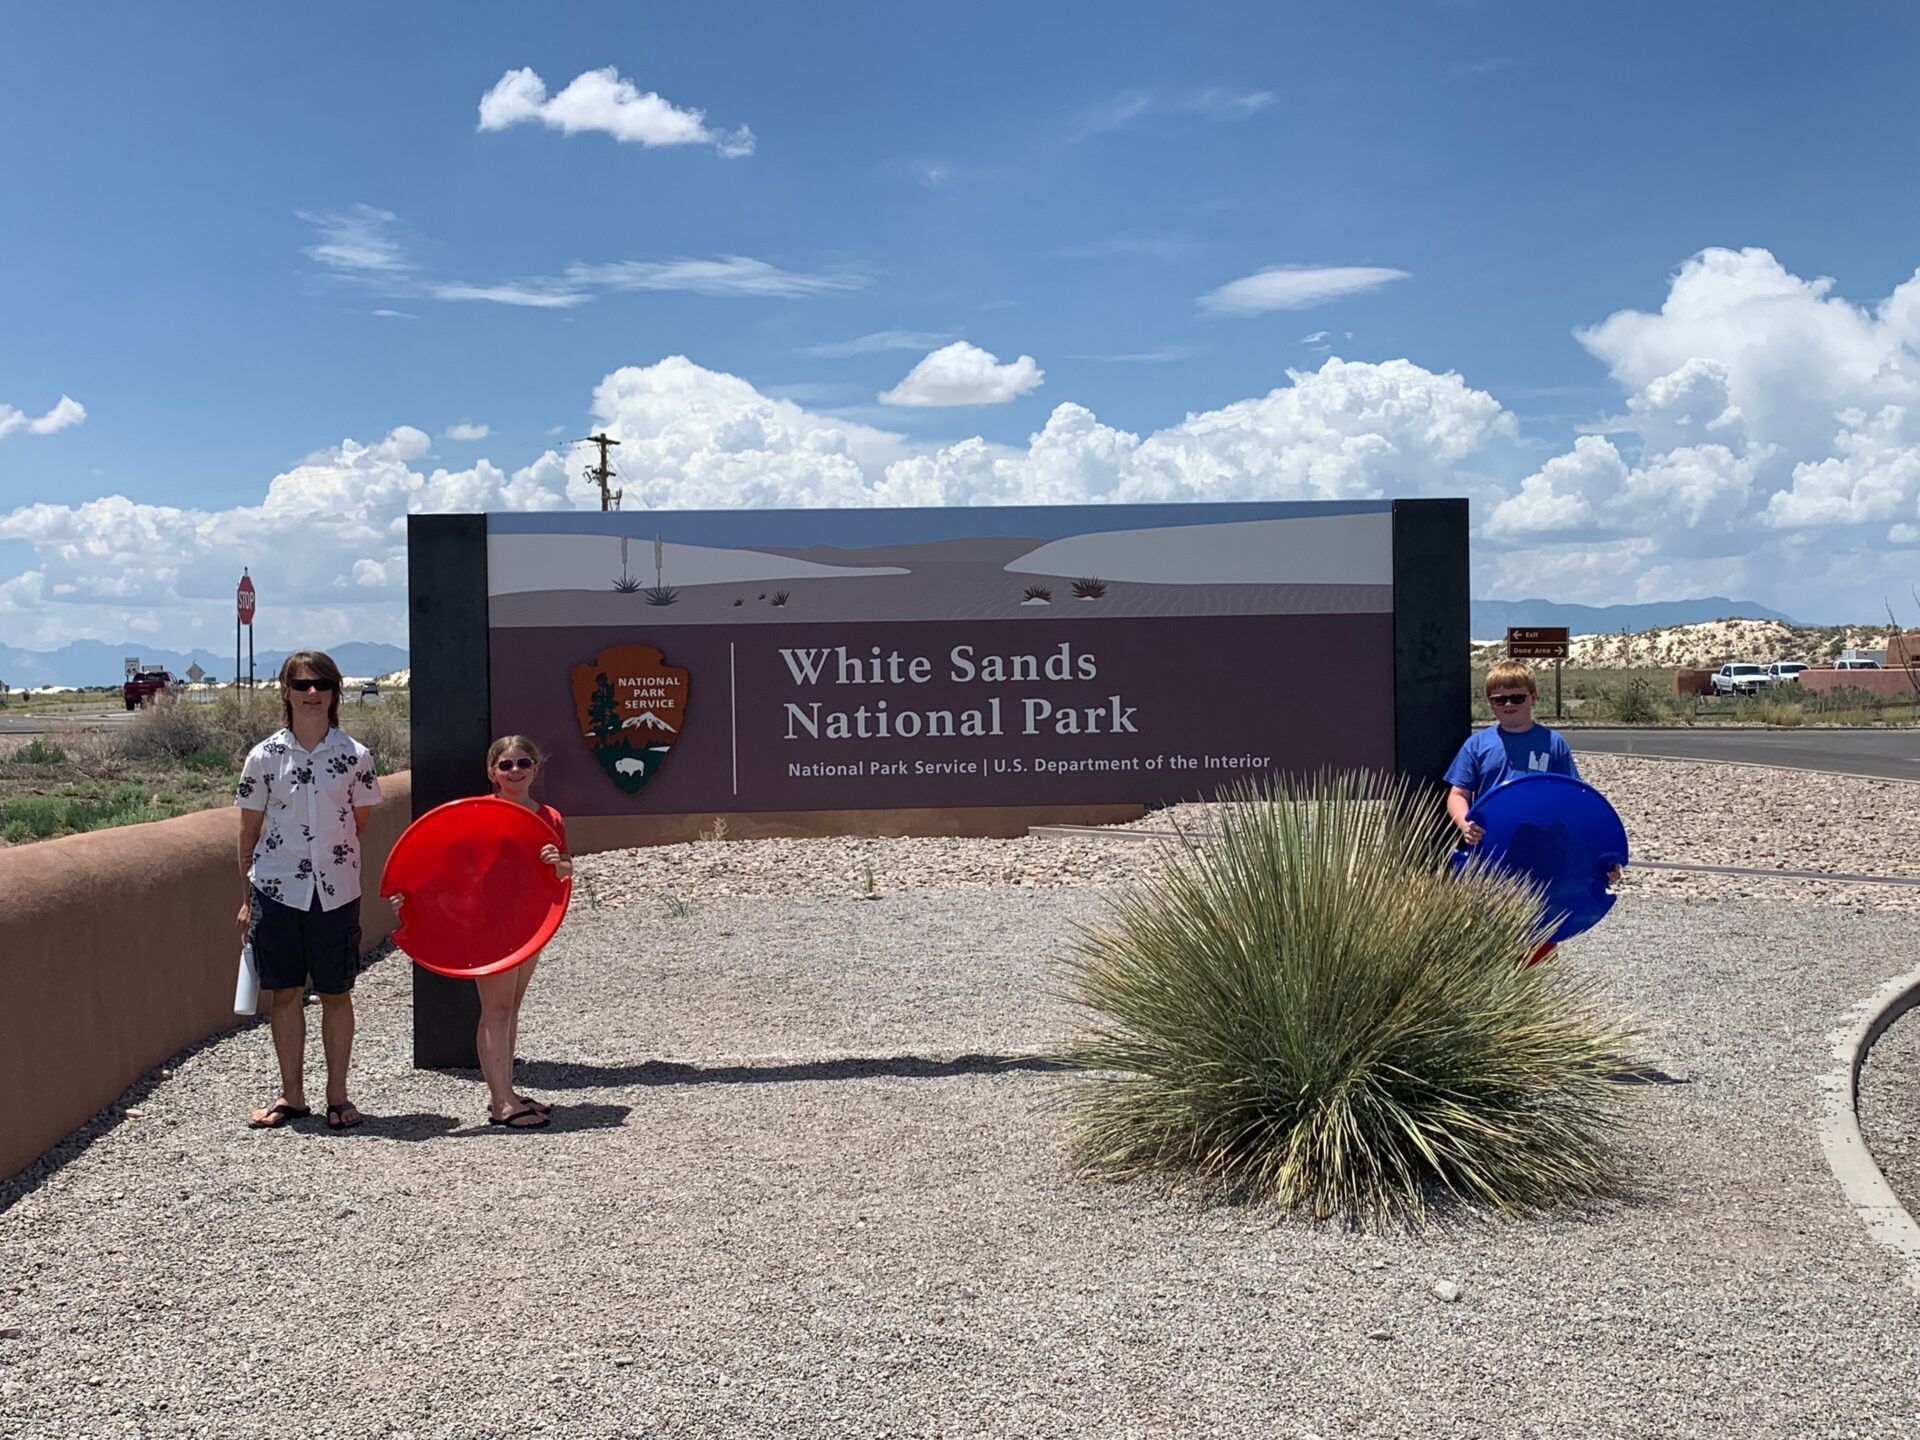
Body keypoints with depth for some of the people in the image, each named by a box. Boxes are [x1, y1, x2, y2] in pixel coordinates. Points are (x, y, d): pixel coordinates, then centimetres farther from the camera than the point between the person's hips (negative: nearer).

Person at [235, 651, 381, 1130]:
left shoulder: (354, 755, -1)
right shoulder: (265, 756, 0)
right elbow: (249, 831, 5)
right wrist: (246, 898, 5)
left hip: (336, 889, 0)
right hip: (276, 888, 1)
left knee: (336, 994, 5)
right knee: (284, 993, 7)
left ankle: (337, 1095, 16)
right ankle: (292, 1095, 19)